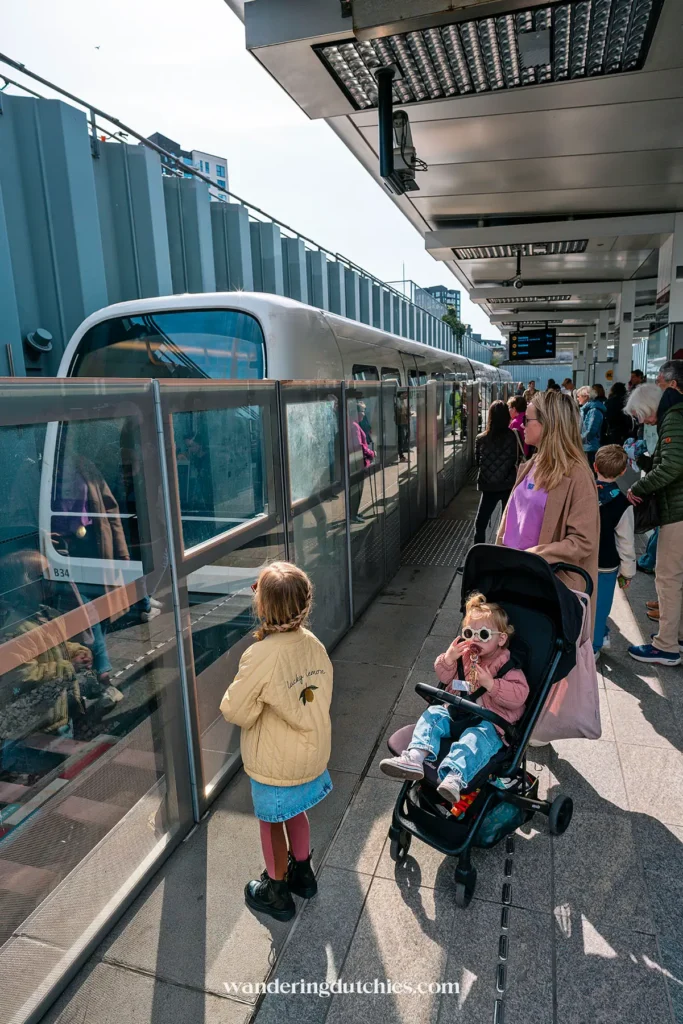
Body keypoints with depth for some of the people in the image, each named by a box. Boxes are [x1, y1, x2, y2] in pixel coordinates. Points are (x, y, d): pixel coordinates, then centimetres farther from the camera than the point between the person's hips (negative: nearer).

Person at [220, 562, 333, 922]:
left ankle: (277, 891, 41)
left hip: (275, 764, -5)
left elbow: (234, 712, -19)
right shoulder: (313, 643, -14)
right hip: (312, 753, 5)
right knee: (295, 811, 29)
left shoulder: (260, 656, -32)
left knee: (271, 823, 20)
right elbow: (322, 694, -1)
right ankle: (302, 872, 50)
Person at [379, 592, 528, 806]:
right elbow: (444, 676, 12)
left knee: (475, 738, -34)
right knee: (432, 714, -15)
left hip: (489, 721, -6)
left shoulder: (506, 666, -6)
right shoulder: (463, 654, 10)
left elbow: (519, 696, -15)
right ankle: (415, 758, -35)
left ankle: (454, 777, -58)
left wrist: (491, 684, -26)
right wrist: (448, 658, -9)